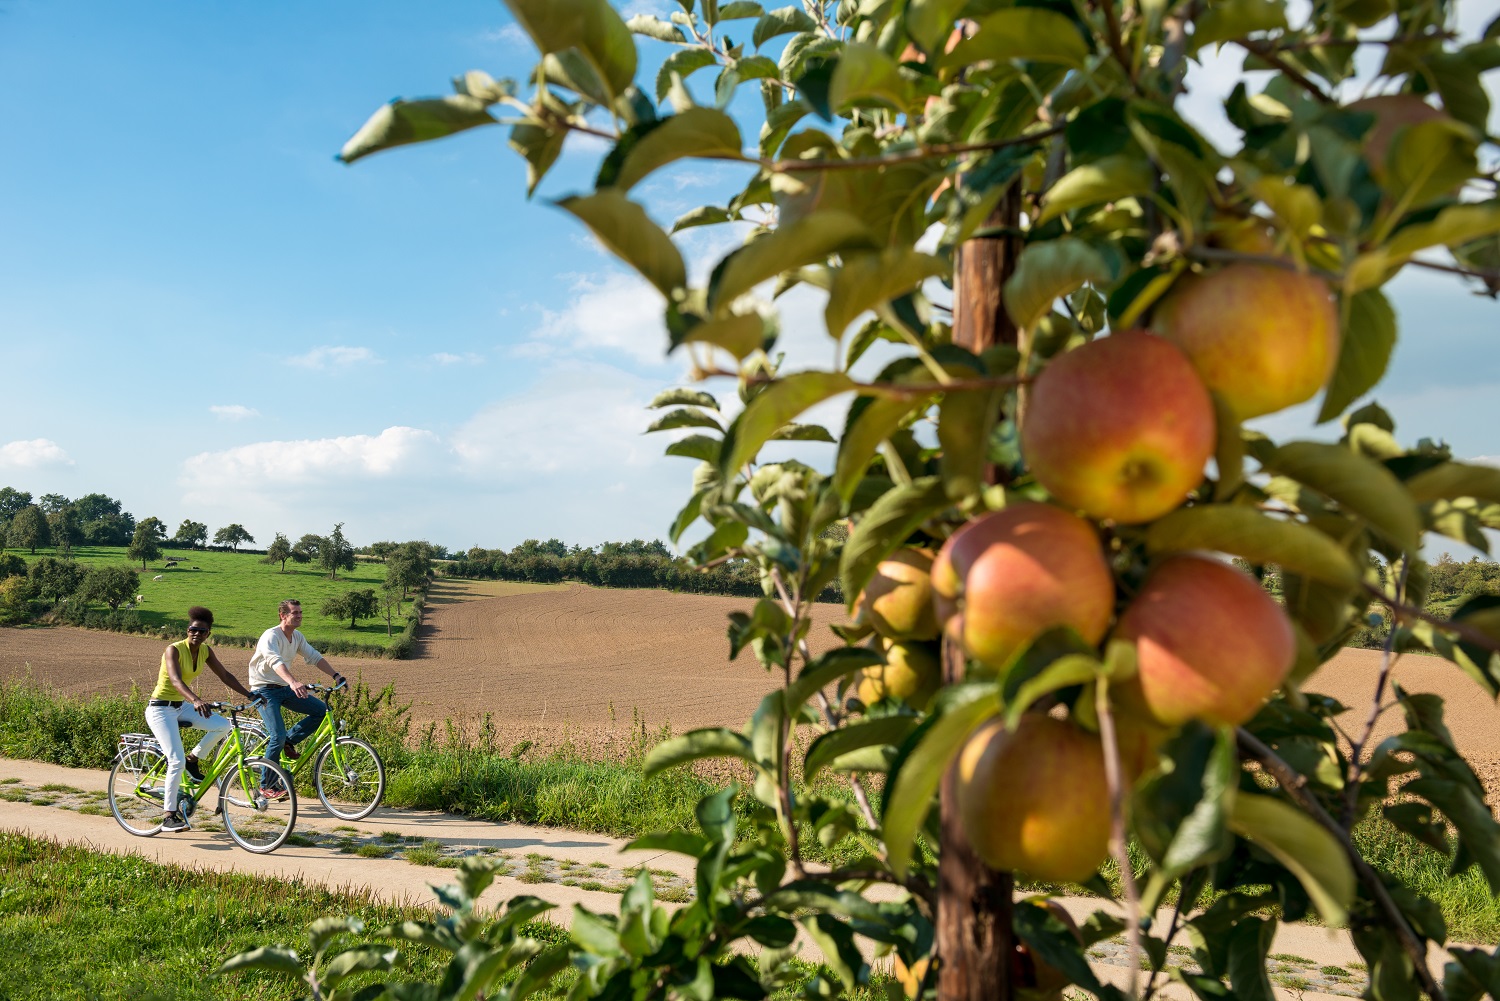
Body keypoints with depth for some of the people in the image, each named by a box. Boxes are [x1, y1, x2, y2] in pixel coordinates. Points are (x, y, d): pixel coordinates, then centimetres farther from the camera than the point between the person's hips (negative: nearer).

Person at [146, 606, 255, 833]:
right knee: (177, 761, -17)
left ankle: (193, 760, 6)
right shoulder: (174, 650, -20)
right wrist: (196, 700, -52)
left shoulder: (205, 651, 0)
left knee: (223, 725, -16)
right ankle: (168, 815, -7)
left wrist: (249, 695, -6)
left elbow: (225, 675, 4)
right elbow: (175, 680, -35)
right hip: (160, 709, -7)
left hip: (181, 706, 7)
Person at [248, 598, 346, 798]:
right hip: (264, 690, -7)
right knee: (278, 736, -18)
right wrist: (293, 682, -54)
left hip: (284, 688, 7)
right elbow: (276, 662, -37)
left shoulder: (297, 637, 5)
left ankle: (289, 741, 7)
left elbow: (315, 657, 6)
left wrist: (336, 675, -7)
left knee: (320, 710, -8)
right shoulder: (271, 636, -20)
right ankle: (266, 785, -4)